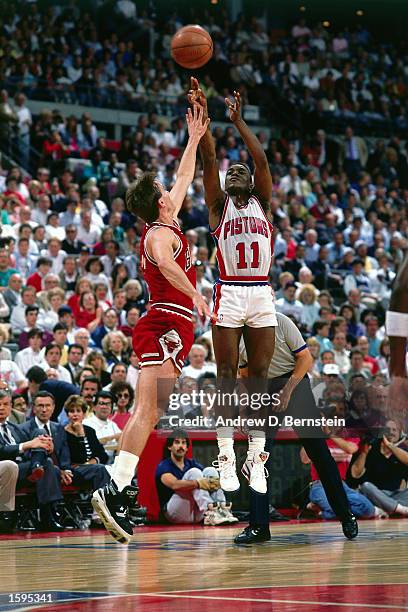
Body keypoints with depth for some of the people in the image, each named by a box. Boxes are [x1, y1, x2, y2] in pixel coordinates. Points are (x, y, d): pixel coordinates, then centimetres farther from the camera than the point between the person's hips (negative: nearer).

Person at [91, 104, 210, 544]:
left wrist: (194, 139, 38)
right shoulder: (162, 233, -5)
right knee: (148, 412, -18)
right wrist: (195, 293, -27)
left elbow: (184, 180, 34)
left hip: (158, 325, 10)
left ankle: (119, 488, -2)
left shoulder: (161, 228, 21)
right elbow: (165, 262, -30)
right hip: (168, 324, -10)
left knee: (144, 414, 4)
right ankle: (116, 490, -27)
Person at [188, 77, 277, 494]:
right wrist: (201, 113, -11)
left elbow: (262, 159, 2)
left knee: (258, 377, 4)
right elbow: (209, 157, -2)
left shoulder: (262, 203, 14)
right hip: (229, 295, -2)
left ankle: (256, 458, 7)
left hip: (262, 295, 2)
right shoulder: (218, 205, 9)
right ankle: (226, 459, 0)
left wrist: (238, 120, 1)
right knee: (226, 378, -2)